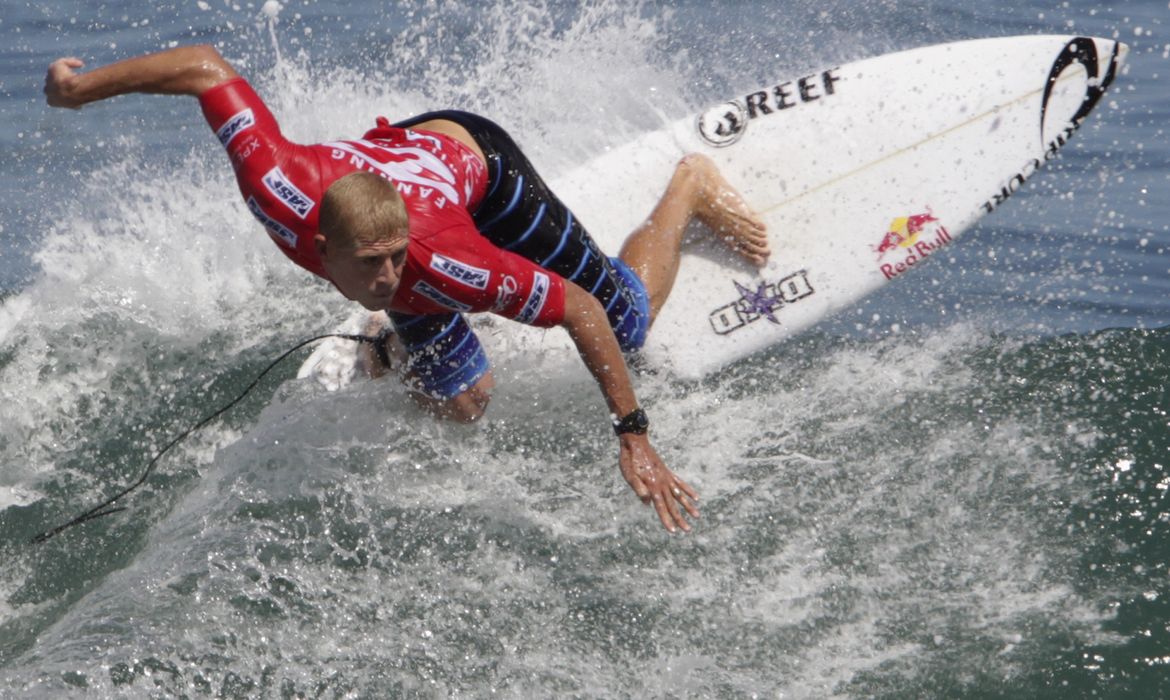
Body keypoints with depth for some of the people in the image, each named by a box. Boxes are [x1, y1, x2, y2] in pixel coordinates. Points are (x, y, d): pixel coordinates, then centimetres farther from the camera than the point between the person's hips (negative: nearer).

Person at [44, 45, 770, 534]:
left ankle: (690, 189, 34)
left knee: (626, 320, 8)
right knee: (462, 406, 5)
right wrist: (84, 86, -18)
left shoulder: (441, 261, -47)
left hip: (476, 160, -3)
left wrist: (635, 438, -33)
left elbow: (581, 312, -36)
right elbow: (208, 67, -32)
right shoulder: (279, 188, -45)